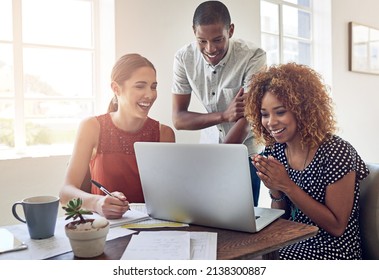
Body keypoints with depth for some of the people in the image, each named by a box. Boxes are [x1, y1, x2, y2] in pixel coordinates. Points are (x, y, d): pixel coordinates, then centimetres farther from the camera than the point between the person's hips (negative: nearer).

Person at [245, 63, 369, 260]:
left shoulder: (337, 152, -18)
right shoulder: (274, 151, -1)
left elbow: (337, 227, -15)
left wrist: (287, 186, -22)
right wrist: (275, 191, -14)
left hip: (331, 254, -5)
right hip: (289, 247, 5)